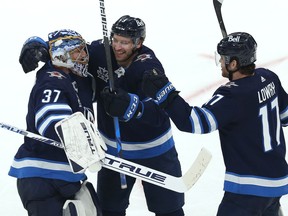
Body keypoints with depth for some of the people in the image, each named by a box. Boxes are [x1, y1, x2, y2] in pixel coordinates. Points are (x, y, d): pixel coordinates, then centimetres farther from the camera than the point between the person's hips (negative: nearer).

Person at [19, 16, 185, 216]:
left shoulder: (150, 67, -27)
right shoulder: (100, 51, -16)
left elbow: (158, 115, -38)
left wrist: (129, 105, -55)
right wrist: (37, 50, -23)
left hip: (154, 149, -4)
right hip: (114, 147, 4)